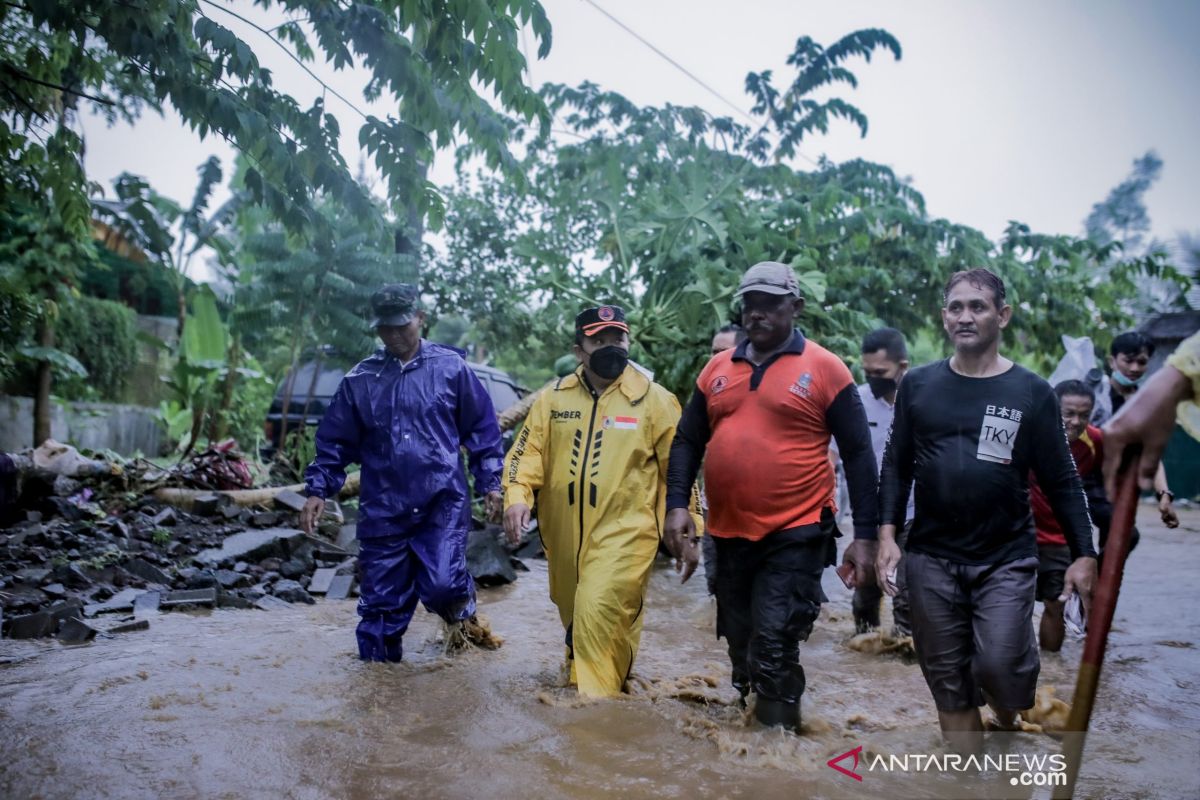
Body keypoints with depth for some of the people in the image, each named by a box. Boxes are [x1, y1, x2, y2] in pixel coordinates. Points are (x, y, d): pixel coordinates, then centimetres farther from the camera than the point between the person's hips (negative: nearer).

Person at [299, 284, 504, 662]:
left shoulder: (451, 368, 0)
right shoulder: (360, 379, 5)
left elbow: (483, 430, 4)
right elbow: (335, 441, 11)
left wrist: (490, 483, 2)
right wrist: (317, 489, 3)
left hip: (443, 503, -2)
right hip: (382, 510, 3)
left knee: (442, 585, -16)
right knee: (381, 600, 7)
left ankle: (462, 612, 20)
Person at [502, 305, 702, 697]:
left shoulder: (654, 399, -3)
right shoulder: (553, 398, 5)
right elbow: (527, 451, 3)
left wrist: (687, 533, -1)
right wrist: (517, 497, -16)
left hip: (624, 532, -4)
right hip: (564, 535, 5)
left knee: (599, 615, -19)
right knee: (576, 618, 19)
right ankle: (607, 684, 45)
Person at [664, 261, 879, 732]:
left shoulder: (823, 368, -5)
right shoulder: (717, 368, 8)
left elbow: (858, 454, -4)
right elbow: (687, 442, 12)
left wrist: (865, 535, -8)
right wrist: (677, 504, -1)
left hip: (795, 537, -5)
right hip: (728, 534, 5)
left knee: (773, 651, -8)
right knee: (740, 647, 18)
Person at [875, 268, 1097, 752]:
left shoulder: (1030, 391, -2)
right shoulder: (918, 385, 3)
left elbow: (1061, 481, 0)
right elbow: (896, 466, 6)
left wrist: (1083, 554, -4)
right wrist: (887, 534, -3)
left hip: (1006, 560, -2)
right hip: (931, 559, 2)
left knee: (1000, 667, -11)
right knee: (948, 682, 8)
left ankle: (1010, 726, 25)